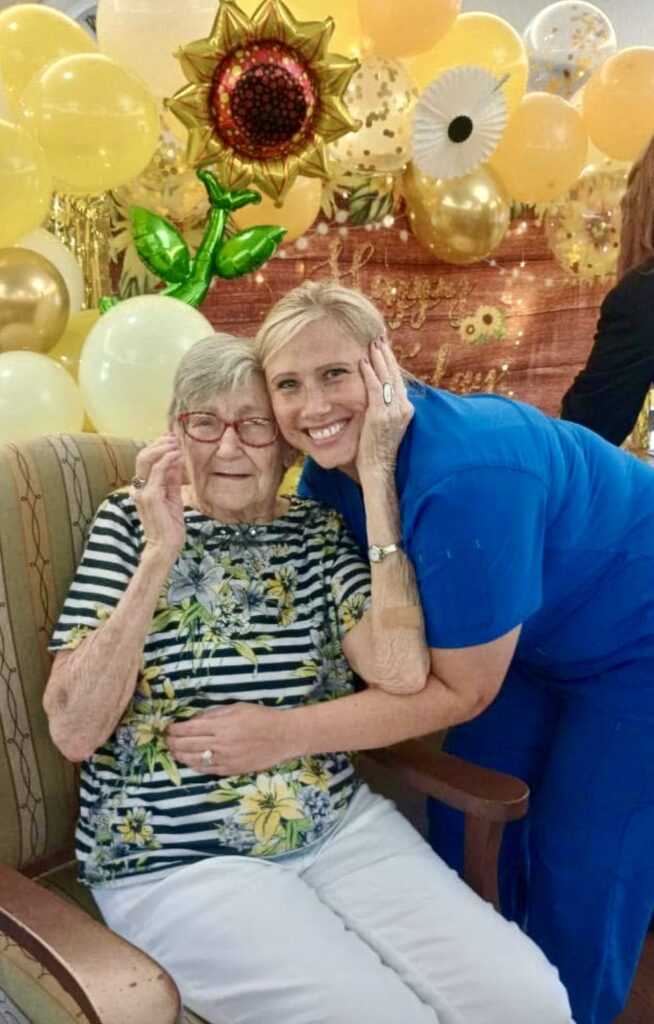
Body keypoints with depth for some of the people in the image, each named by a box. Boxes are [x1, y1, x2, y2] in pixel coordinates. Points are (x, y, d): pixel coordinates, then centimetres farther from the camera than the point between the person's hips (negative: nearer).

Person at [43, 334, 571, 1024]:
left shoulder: (319, 531, 6)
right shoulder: (134, 523, 0)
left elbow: (407, 686, -7)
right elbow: (73, 732, -11)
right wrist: (160, 556, -17)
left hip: (340, 824, 3)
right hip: (176, 863, -2)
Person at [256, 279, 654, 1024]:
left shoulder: (463, 476, -39)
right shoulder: (333, 464, -14)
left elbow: (463, 690, -29)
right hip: (531, 638, 7)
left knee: (579, 874, 2)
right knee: (467, 835, 11)